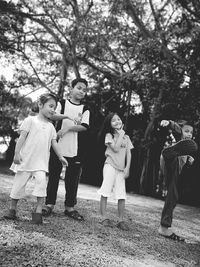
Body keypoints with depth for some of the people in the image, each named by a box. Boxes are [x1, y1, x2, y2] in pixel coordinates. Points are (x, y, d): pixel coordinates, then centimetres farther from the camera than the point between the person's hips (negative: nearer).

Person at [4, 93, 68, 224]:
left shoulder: (51, 126, 14)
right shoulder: (30, 120, 0)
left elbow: (54, 143, 14)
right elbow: (22, 137, -5)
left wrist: (61, 156, 7)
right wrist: (17, 153, -11)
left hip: (41, 162, 3)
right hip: (25, 159, -2)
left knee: (42, 181, -17)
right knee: (19, 183, 5)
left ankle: (38, 211, -9)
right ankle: (12, 209, 22)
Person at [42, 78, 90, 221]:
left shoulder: (85, 109, 9)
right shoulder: (62, 103, 5)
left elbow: (84, 127, -4)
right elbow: (53, 115, -13)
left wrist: (67, 128, -14)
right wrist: (68, 116, -28)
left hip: (74, 149, 2)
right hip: (58, 146, -1)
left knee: (73, 178, 5)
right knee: (54, 175, 5)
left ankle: (70, 206, 16)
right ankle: (49, 204, 17)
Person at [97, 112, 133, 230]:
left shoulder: (126, 137, 13)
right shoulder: (109, 135, 0)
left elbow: (129, 153, 9)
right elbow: (116, 148, -14)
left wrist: (127, 168, -1)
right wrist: (121, 134, -6)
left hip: (121, 168, 4)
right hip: (110, 165, -4)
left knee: (122, 195, 0)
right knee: (106, 192, -3)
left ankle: (121, 220, 7)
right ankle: (104, 217, 4)